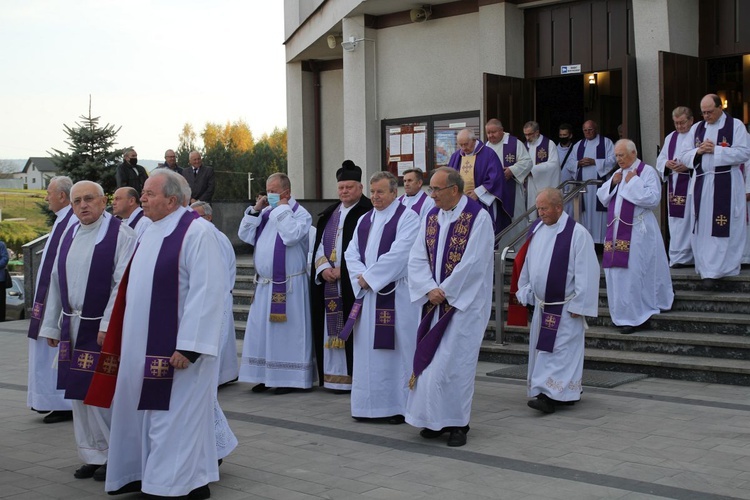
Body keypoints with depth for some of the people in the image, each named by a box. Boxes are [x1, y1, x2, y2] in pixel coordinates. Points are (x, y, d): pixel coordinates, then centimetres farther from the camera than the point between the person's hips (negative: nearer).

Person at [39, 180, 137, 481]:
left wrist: (108, 326, -19)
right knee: (79, 392, 11)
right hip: (72, 326, 7)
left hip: (104, 328, -6)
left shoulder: (121, 235, -10)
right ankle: (93, 456, 22)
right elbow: (57, 283, 14)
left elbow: (123, 284, -15)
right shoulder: (69, 236, 10)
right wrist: (51, 325, 14)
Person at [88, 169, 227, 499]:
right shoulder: (149, 234, 12)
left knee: (175, 418, 0)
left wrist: (188, 346, -23)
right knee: (144, 413, 15)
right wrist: (113, 329, 17)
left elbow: (206, 292, -21)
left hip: (174, 348, -8)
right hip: (143, 346, 8)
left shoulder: (196, 233, -15)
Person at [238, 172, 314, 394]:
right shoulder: (266, 213, 12)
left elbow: (291, 236, -25)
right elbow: (245, 235, 9)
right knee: (261, 331, 10)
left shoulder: (300, 214, -7)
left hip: (289, 285, -7)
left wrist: (282, 209, -14)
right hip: (265, 284, 7)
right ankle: (266, 377, 18)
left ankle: (289, 379, 6)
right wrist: (255, 210, 1)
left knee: (288, 331, -2)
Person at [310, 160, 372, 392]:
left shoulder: (367, 212, -4)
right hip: (328, 282, 7)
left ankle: (353, 376, -2)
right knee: (332, 328, 7)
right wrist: (324, 268, -4)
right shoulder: (329, 214, 17)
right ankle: (335, 375, 12)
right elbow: (320, 244, 14)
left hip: (352, 282, -7)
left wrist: (342, 270, -16)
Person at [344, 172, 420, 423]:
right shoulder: (364, 220, 16)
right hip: (367, 293, 7)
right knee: (368, 349, 9)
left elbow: (398, 254, -17)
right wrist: (361, 277, -9)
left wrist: (368, 276, -14)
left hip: (396, 295, -7)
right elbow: (351, 253, 10)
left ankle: (399, 405, 3)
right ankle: (371, 403, 17)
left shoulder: (407, 218, -6)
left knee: (397, 348, -4)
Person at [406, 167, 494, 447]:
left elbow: (473, 262, -17)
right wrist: (430, 289, -10)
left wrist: (444, 292, -14)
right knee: (431, 360, 7)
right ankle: (436, 420, 18)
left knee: (454, 361, -5)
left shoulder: (478, 217, -11)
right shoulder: (431, 217, 9)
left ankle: (458, 423, 8)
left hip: (465, 303, -6)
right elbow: (417, 258, 5)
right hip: (435, 302, 6)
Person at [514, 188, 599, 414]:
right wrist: (525, 293, 13)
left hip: (565, 308, -7)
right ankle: (566, 393, 22)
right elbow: (527, 264, 14)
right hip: (541, 305, 8)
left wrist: (578, 305, -16)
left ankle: (551, 395, -8)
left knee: (559, 350, -7)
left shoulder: (577, 233, -14)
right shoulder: (537, 229, 6)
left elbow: (586, 273, -15)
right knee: (541, 349, 11)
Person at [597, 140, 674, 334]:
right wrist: (612, 183, -1)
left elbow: (653, 199, -18)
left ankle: (636, 317, -1)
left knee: (634, 273, -8)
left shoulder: (647, 171, -6)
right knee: (617, 272, 7)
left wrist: (633, 182, -15)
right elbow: (603, 198, 15)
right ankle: (624, 314, 18)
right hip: (617, 231, 7)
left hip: (637, 233, -7)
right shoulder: (618, 173, 16)